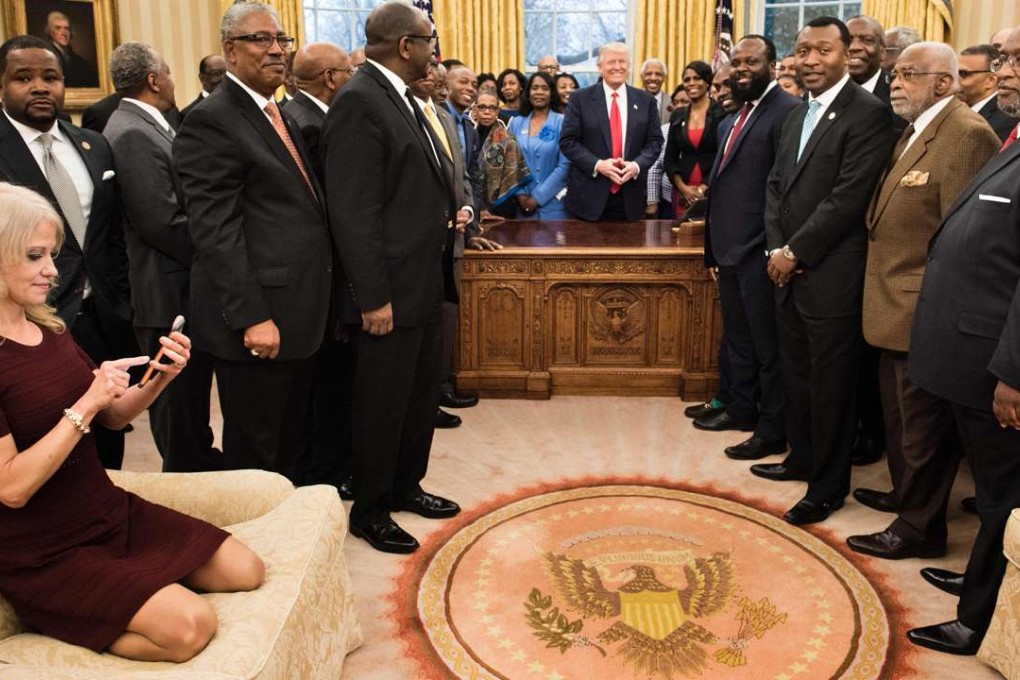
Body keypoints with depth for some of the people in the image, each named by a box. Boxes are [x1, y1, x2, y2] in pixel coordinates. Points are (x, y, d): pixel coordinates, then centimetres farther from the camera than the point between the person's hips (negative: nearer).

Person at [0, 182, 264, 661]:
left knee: (246, 573, 1)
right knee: (191, 624, -21)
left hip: (112, 513, 7)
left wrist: (160, 378, -9)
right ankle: (67, 623, 1)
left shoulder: (50, 329, 4)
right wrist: (85, 405, -27)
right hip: (46, 555, -7)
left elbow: (113, 417, 10)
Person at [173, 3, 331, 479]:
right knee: (254, 454, 5)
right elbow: (214, 231, -19)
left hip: (297, 314, 9)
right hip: (259, 320, -9)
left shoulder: (277, 115, 16)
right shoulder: (211, 122, -13)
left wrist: (311, 308, 15)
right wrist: (251, 318, -23)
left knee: (290, 442, 19)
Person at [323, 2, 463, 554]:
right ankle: (369, 510, 23)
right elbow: (354, 211, -22)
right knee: (383, 404, 5)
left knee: (424, 392, 20)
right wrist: (374, 297, -22)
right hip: (391, 291, -10)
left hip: (424, 283, 10)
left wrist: (448, 211, 5)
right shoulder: (359, 102, -18)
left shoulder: (401, 98, 12)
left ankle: (406, 487, 38)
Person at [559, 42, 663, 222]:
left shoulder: (646, 100, 8)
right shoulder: (581, 98, 1)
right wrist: (597, 164, -16)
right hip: (589, 195, -2)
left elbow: (655, 141, 8)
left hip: (630, 197, 2)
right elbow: (567, 141, -2)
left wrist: (637, 165, -12)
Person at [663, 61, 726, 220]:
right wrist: (683, 188, -6)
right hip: (683, 193, 3)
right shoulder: (678, 116, 10)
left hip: (714, 192, -3)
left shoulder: (722, 113, -2)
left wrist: (704, 188, -13)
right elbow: (669, 159, 9)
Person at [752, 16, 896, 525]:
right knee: (795, 374, 17)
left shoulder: (868, 114, -11)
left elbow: (848, 197, -18)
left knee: (830, 383, 3)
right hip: (788, 271, 8)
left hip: (831, 276, -7)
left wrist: (795, 252, -14)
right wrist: (776, 249, 0)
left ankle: (828, 486, 17)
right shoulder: (797, 116, 15)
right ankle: (802, 458, 34)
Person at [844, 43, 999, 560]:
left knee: (923, 425, 3)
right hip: (897, 308, 10)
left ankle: (919, 527, 16)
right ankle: (905, 493, 41)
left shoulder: (966, 134, -17)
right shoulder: (914, 133, 15)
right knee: (900, 415, 23)